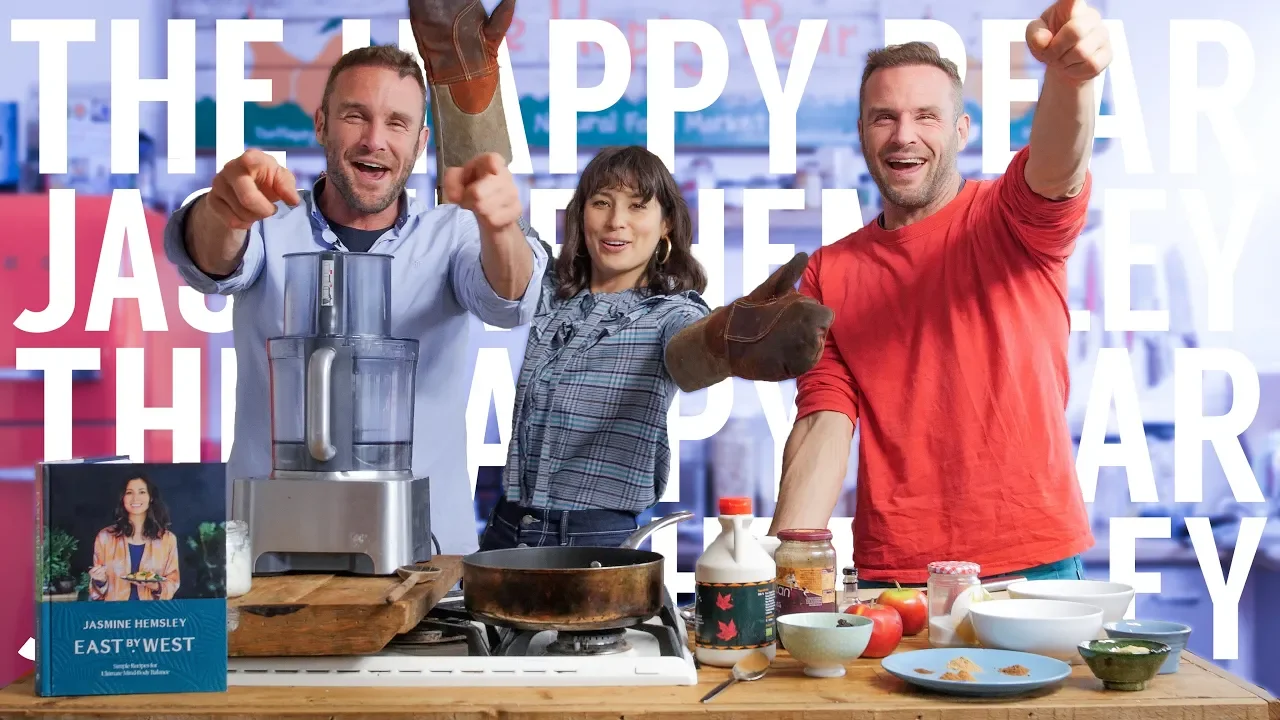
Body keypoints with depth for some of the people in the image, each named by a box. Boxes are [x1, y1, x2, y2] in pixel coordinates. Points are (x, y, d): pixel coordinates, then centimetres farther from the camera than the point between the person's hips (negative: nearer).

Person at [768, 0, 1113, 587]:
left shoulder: (1013, 220, 1)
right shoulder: (829, 275, 7)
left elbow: (1056, 170, -22)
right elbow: (824, 423, 0)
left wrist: (1068, 77, -45)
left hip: (1033, 563, -2)